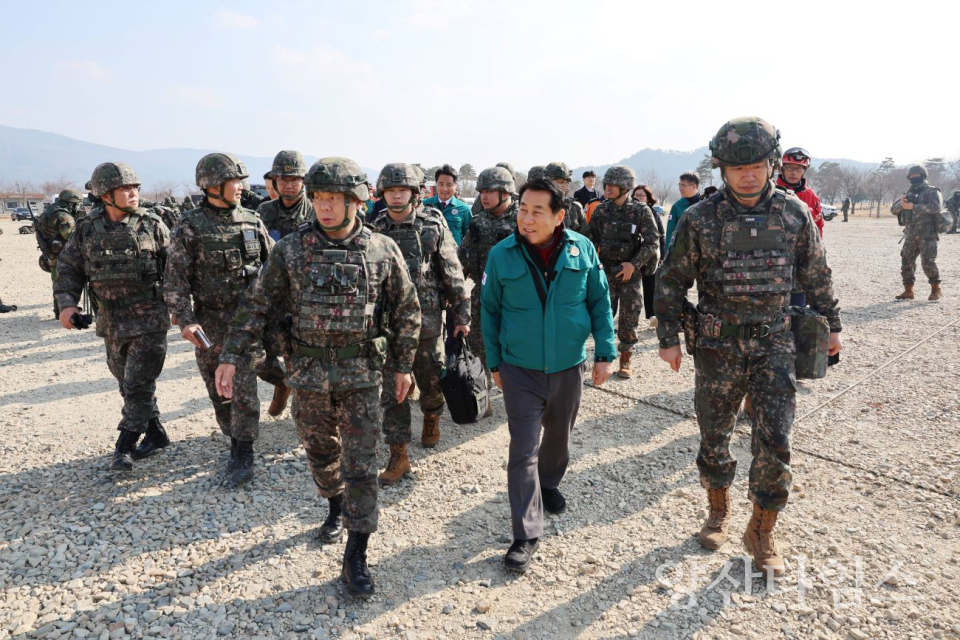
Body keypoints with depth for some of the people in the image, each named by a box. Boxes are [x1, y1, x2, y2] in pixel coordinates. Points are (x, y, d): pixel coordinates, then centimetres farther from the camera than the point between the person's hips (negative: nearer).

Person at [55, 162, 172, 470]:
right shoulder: (87, 229, 2)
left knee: (138, 385, -6)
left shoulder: (152, 225, -5)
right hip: (112, 322, 4)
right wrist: (67, 302, -5)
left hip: (149, 320, -4)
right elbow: (68, 267, 8)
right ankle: (156, 434, 29)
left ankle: (124, 448, 4)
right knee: (128, 383, 13)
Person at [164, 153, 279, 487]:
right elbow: (176, 280, -7)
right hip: (210, 323, 0)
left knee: (244, 387, -5)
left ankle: (243, 455, 4)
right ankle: (235, 440, 33)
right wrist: (185, 321, -16)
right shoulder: (189, 227, -6)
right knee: (219, 389, 12)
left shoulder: (251, 221, 3)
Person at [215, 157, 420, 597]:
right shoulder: (290, 250, -4)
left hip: (362, 373, -1)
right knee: (321, 452, 18)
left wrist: (403, 365, 4)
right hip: (309, 371, 2)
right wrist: (232, 357, -7)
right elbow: (257, 306, -1)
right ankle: (336, 508, 46)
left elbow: (406, 311, 3)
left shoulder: (383, 251, -5)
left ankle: (356, 556, 10)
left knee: (360, 464, -1)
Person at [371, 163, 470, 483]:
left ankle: (432, 417, 46)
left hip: (427, 318, -1)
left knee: (430, 379, 13)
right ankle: (398, 454, 11)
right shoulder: (377, 230, 3)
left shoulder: (434, 225, -3)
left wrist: (461, 315, -3)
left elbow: (452, 273, -2)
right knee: (392, 390, 2)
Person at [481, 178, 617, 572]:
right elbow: (490, 312, 1)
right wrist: (494, 362, 4)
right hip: (520, 370, -2)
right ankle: (527, 535, 8)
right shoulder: (502, 255, -9)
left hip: (568, 366, 2)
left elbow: (600, 303, 2)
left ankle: (548, 484, 51)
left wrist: (606, 353, -3)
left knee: (559, 435, 22)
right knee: (523, 451, -3)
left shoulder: (582, 250, -6)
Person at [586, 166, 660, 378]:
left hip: (630, 272, -1)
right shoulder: (601, 210, 2)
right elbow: (590, 239, 6)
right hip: (606, 270, 2)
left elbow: (652, 242, -7)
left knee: (628, 317, 4)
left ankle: (626, 360, 17)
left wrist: (634, 264, -15)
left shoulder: (641, 211, -5)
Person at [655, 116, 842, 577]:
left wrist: (832, 325, 16)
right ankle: (719, 513, 34)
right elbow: (672, 281, 0)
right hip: (718, 344, -1)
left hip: (774, 342, 1)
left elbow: (816, 275, 11)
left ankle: (761, 532, 16)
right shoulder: (700, 218, -7)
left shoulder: (794, 212, -1)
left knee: (775, 440, -2)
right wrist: (669, 338, -1)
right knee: (714, 435, 10)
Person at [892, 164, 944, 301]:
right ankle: (908, 291, 10)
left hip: (927, 233, -6)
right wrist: (901, 203, -10)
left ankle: (936, 289, 1)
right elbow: (894, 210, 12)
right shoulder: (909, 193, 18)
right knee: (906, 262, 3)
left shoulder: (932, 191, -1)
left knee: (928, 262, -12)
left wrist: (913, 207, -22)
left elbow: (935, 207, -19)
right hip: (910, 234, 6)